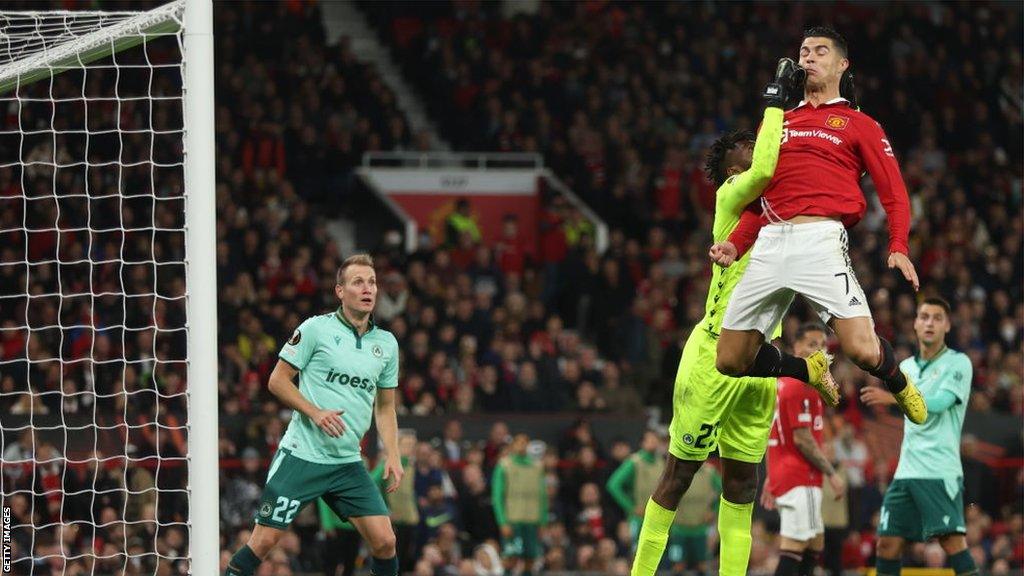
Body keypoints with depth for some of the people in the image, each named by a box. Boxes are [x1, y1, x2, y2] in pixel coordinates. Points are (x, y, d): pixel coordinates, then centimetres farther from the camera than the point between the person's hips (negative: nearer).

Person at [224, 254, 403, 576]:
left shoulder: (386, 343, 10)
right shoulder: (316, 329, -5)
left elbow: (385, 407, 18)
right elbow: (277, 381, -3)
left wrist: (392, 456, 5)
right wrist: (315, 412, -16)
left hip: (348, 463, 4)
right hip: (302, 454, -4)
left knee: (384, 541, -5)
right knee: (264, 540, -7)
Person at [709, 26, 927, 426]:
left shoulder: (858, 125, 12)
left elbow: (893, 189, 6)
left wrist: (898, 247, -9)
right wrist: (735, 245, 12)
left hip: (821, 239, -5)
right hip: (771, 243, 5)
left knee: (863, 351, -21)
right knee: (730, 361, 1)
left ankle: (898, 383, 16)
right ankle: (809, 372, 28)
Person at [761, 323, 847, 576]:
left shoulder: (781, 383, 16)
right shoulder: (800, 385, -14)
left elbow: (773, 436, 20)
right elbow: (802, 439, -19)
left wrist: (771, 478, 23)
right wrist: (832, 474, -12)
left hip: (782, 476, 10)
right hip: (800, 480, -10)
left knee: (815, 546, 16)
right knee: (793, 551, -12)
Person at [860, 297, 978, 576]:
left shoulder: (958, 363, -4)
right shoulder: (907, 367, 17)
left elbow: (939, 402, -19)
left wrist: (892, 398, -29)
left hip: (939, 472, -7)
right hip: (906, 470, 7)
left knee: (953, 541, -16)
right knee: (887, 543, 3)